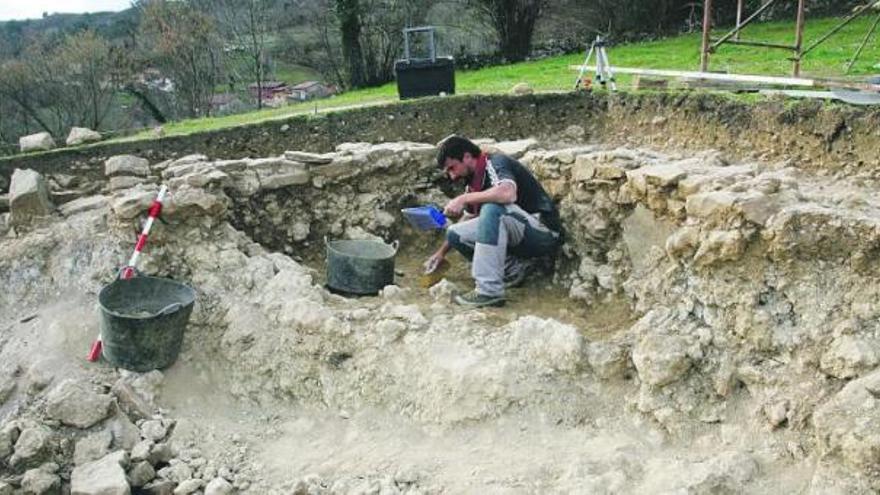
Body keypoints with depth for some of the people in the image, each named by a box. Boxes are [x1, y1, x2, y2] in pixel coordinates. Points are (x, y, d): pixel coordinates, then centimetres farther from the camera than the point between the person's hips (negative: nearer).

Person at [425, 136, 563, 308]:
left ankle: (490, 290, -31)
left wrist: (463, 199, -27)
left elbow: (508, 194, -36)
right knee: (455, 233, 2)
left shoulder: (496, 163, -14)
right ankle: (513, 268, 3)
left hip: (543, 232, -9)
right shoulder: (475, 181, 9)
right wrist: (441, 252, 23)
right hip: (521, 238, 9)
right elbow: (467, 218, 22)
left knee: (493, 208, -34)